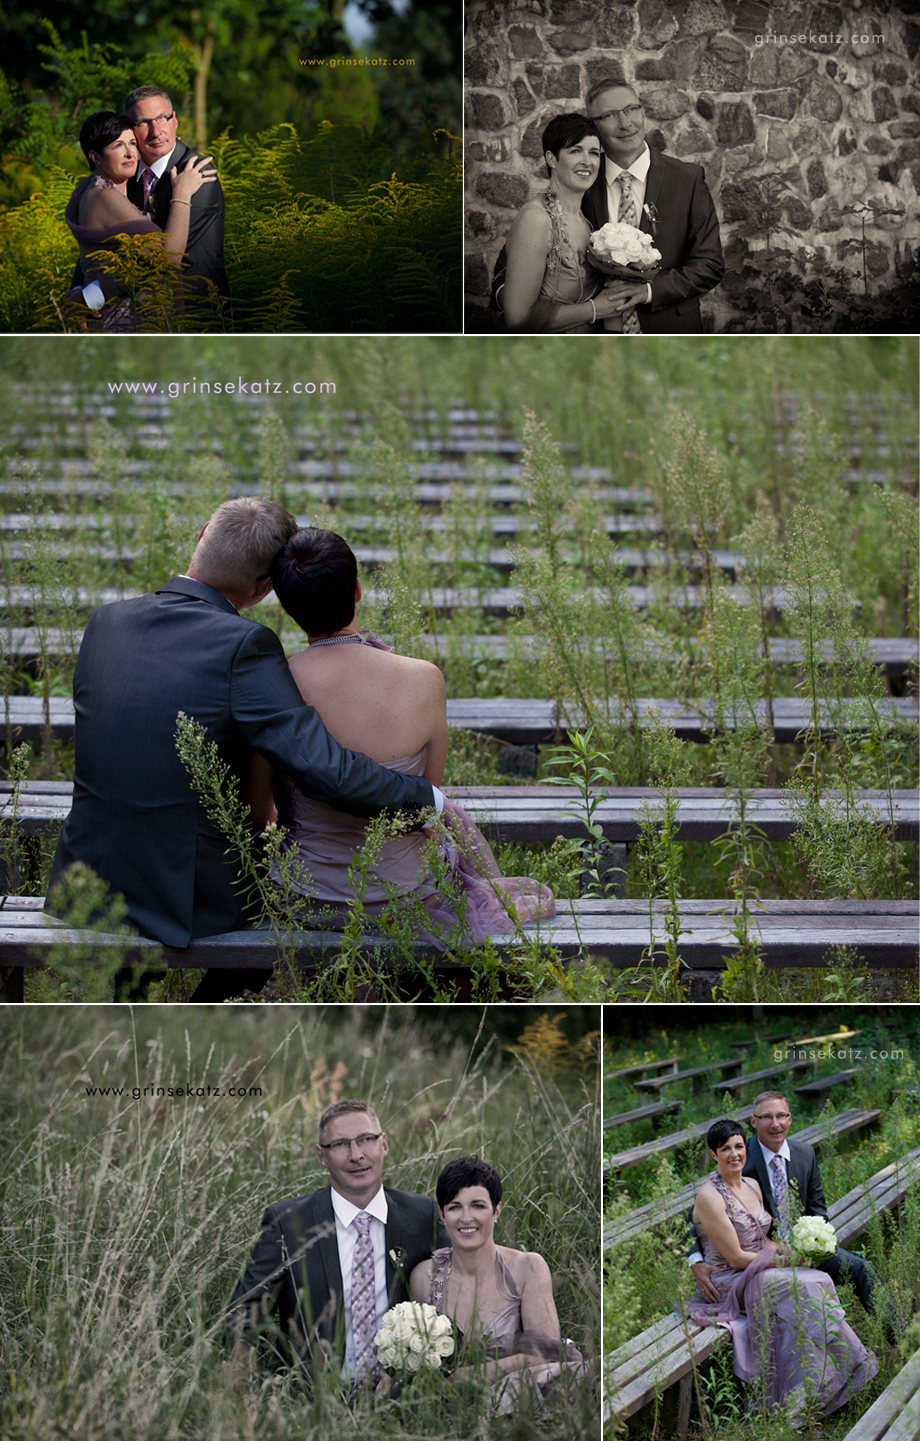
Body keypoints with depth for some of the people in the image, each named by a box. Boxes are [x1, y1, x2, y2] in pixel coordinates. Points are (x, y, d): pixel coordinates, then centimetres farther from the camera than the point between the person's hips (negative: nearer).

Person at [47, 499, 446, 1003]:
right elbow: (324, 768, -24)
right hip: (189, 895, -5)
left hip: (85, 882, 5)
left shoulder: (105, 622, -1)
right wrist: (425, 797, -9)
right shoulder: (243, 646, -19)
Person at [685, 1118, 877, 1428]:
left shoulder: (752, 1185, 11)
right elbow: (735, 1257, -16)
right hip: (729, 1281, -7)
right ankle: (808, 1391, -25)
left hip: (760, 1271, 7)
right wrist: (785, 1261, -10)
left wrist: (792, 1250, -3)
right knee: (800, 1289, -28)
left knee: (819, 1281, -18)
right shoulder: (709, 1195, -15)